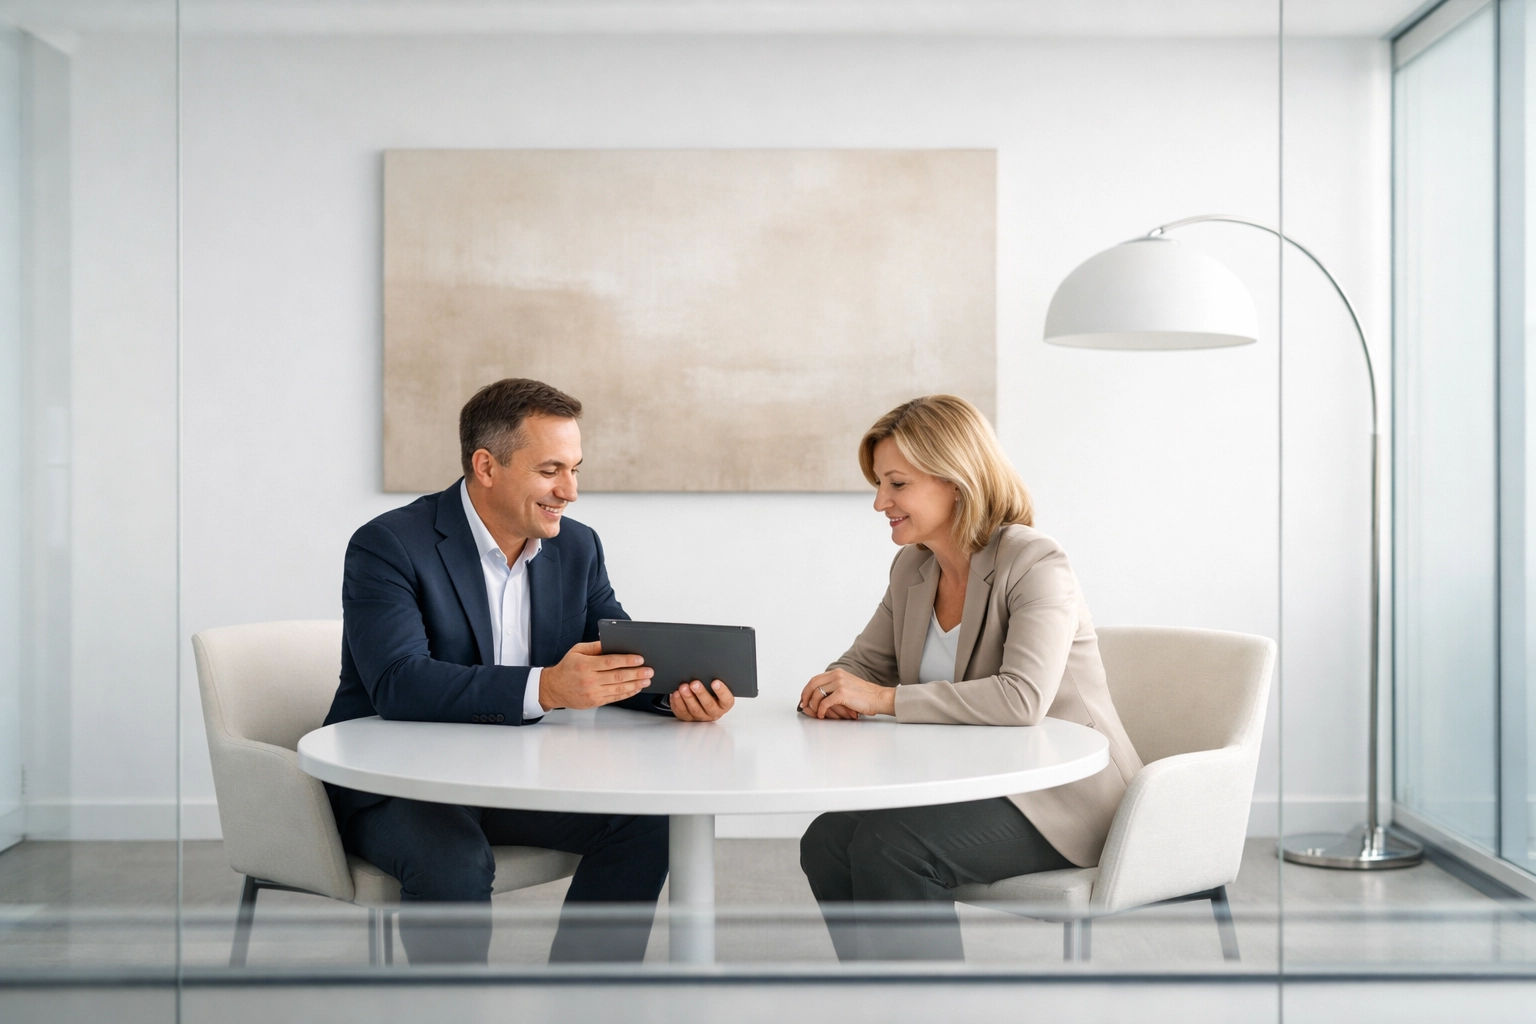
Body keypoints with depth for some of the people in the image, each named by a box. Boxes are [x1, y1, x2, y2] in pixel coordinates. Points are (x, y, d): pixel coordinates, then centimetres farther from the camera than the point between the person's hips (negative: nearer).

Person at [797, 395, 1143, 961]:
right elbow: (866, 662, 15)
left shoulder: (1034, 564, -16)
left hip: (1061, 797, -7)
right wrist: (834, 691, -10)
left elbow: (1022, 698, -30)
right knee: (825, 843, -16)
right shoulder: (912, 567, 8)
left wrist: (885, 698, -29)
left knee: (887, 844, -28)